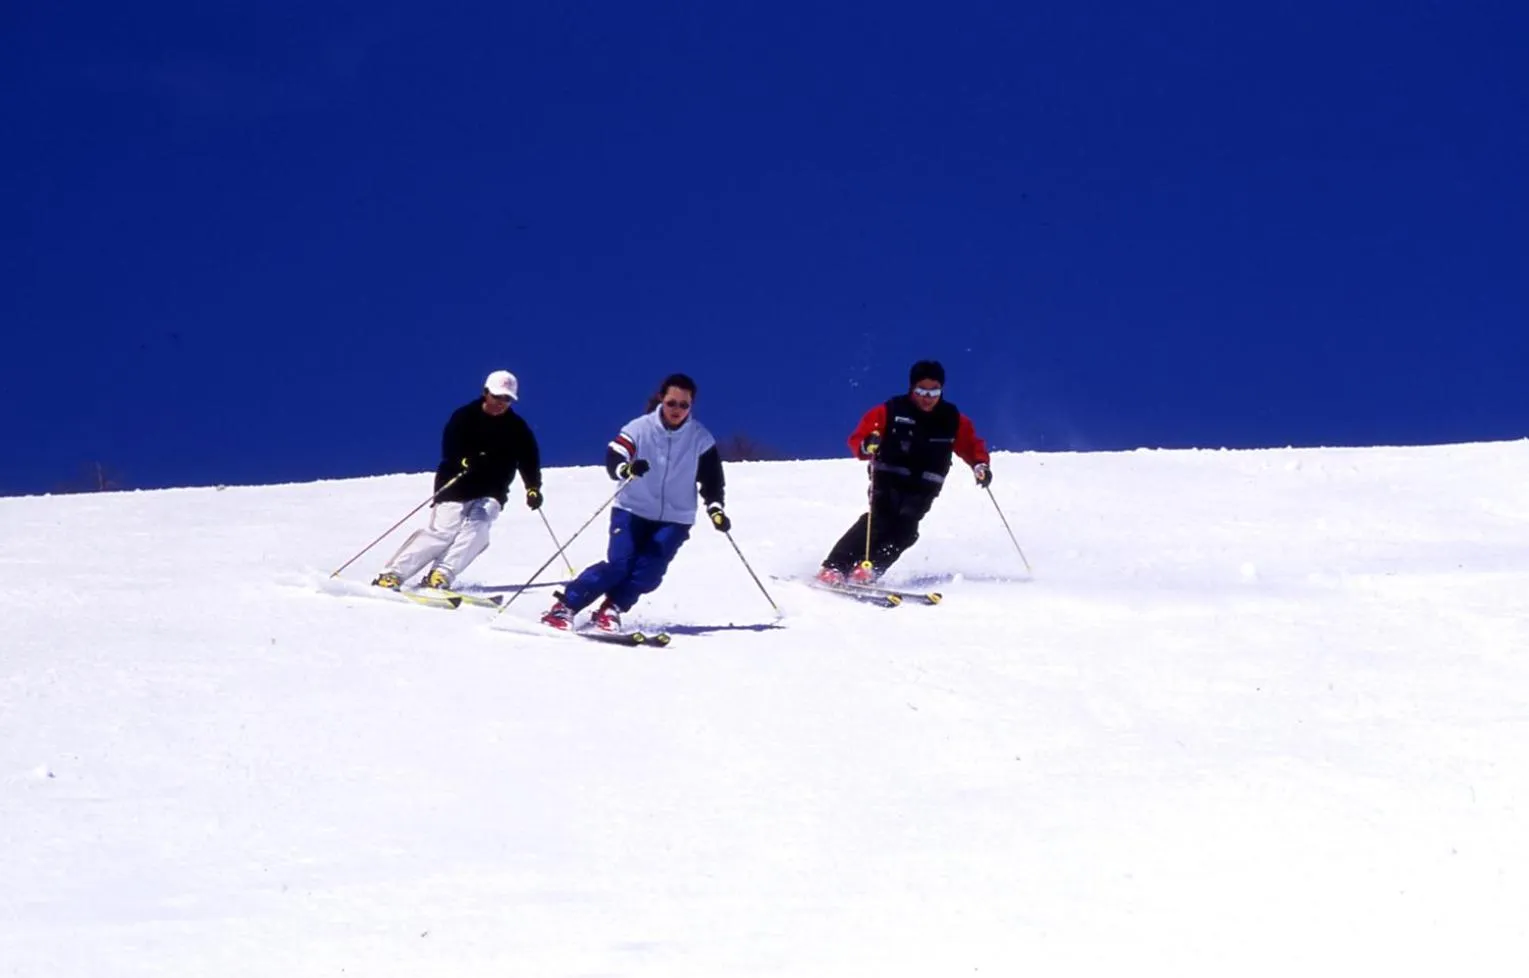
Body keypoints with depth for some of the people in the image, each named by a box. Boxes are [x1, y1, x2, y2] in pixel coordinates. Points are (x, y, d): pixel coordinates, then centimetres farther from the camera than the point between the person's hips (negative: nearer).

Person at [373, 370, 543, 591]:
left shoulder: (518, 429, 3)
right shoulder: (465, 417, -4)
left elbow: (530, 460, 1)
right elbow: (449, 447, -14)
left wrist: (533, 489, -17)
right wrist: (463, 461, -37)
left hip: (490, 493, 3)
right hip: (455, 487, -3)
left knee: (477, 525, -25)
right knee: (443, 530, -18)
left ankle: (440, 576, -27)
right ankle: (391, 575, -17)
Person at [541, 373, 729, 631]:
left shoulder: (701, 439, -2)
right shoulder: (640, 429, -10)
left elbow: (711, 478, 6)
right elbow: (613, 459, -19)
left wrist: (715, 508, -10)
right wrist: (627, 469, -41)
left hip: (674, 519, 2)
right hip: (633, 510, -2)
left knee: (648, 573, -16)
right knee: (619, 564, -16)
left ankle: (611, 610, 3)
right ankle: (565, 607, -6)